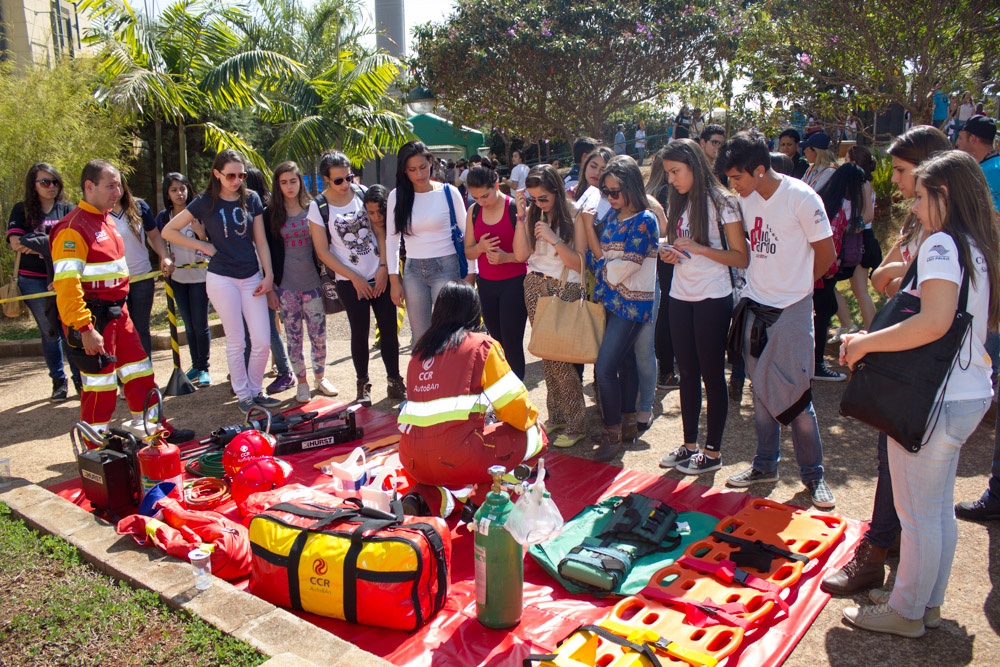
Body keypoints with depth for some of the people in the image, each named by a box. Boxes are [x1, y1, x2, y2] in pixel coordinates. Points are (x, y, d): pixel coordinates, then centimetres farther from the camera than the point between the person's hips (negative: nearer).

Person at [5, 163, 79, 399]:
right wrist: (52, 242, -12)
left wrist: (34, 242, -14)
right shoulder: (22, 210, 5)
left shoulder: (66, 210, 7)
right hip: (33, 281, 0)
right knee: (49, 331, 7)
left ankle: (79, 379, 9)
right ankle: (58, 380, 17)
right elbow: (15, 242, -7)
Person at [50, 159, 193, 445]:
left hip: (117, 312, 9)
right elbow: (66, 283, -24)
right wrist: (84, 328, -27)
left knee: (139, 371, 14)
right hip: (92, 317, -9)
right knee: (100, 382, 0)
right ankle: (96, 451, 15)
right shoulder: (73, 228, -18)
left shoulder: (106, 220, 13)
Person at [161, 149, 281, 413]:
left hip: (252, 277, 3)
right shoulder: (205, 202, -3)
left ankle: (256, 390, 19)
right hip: (222, 279, -3)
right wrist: (202, 245, -5)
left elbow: (260, 241, 6)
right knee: (235, 341, 3)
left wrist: (269, 275, 0)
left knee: (262, 341, 0)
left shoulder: (251, 199, 4)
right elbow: (168, 231, 0)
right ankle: (243, 395, 17)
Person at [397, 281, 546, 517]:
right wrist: (531, 421, 21)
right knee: (535, 437, 11)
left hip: (413, 462, 6)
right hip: (457, 458, -6)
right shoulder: (481, 345, -1)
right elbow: (511, 399, -1)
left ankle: (431, 494, 7)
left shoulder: (420, 349, 15)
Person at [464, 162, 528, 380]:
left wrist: (506, 257, -28)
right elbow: (468, 252, 8)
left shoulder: (515, 208, -11)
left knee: (512, 343, -5)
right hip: (486, 284, 5)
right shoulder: (473, 211, 5)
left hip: (514, 283, -5)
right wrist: (481, 247, -13)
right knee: (497, 340, 12)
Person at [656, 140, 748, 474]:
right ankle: (689, 445, 23)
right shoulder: (678, 203, 10)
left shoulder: (722, 203, -10)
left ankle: (713, 451, 14)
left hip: (712, 299, -6)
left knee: (712, 374, 3)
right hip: (681, 296, 6)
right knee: (687, 373, 12)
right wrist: (669, 252, -1)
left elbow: (741, 258, -12)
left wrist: (700, 248, -21)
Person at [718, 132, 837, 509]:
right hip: (755, 307, 6)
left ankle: (813, 473, 15)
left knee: (794, 395, -2)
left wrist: (794, 286, 6)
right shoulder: (747, 198, 3)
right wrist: (760, 284, 4)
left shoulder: (801, 198, -15)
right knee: (761, 391, 12)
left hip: (791, 310, -6)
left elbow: (826, 255, -6)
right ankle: (765, 465, 26)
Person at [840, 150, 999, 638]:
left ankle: (905, 612, 18)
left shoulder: (941, 243, -17)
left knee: (917, 513, 4)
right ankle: (930, 603, 33)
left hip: (935, 400, -9)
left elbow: (935, 322, -30)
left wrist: (866, 343, -20)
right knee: (939, 508, 19)